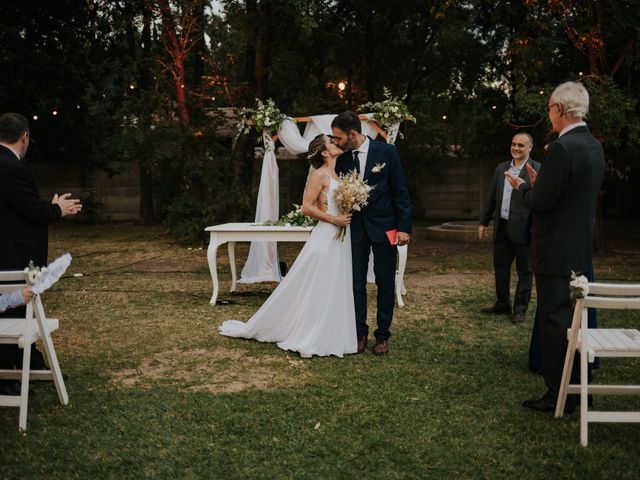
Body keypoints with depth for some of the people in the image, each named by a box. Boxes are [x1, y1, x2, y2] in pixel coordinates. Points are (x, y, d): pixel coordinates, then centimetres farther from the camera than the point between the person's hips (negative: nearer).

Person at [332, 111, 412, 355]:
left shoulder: (386, 151, -9)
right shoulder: (341, 158, -1)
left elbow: (400, 191, -6)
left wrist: (404, 227, -10)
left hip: (383, 227, -2)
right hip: (355, 228, 2)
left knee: (385, 284, 6)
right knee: (356, 283, 5)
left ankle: (382, 335, 17)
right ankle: (360, 333, 16)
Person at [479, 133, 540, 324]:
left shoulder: (537, 170, -7)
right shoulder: (501, 168, 12)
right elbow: (491, 197, 16)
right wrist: (484, 222, 16)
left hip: (523, 229, -6)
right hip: (502, 228, 6)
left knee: (524, 271, 5)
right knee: (500, 268, 15)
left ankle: (520, 309, 15)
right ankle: (502, 304, 30)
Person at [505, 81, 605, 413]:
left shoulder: (562, 148, -20)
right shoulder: (594, 147, 9)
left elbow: (541, 202, -20)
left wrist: (522, 186, -1)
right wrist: (539, 184, 15)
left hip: (556, 251, -9)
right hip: (580, 248, 9)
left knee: (554, 320, -1)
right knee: (572, 318, 17)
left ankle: (558, 396, 6)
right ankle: (576, 387, 27)